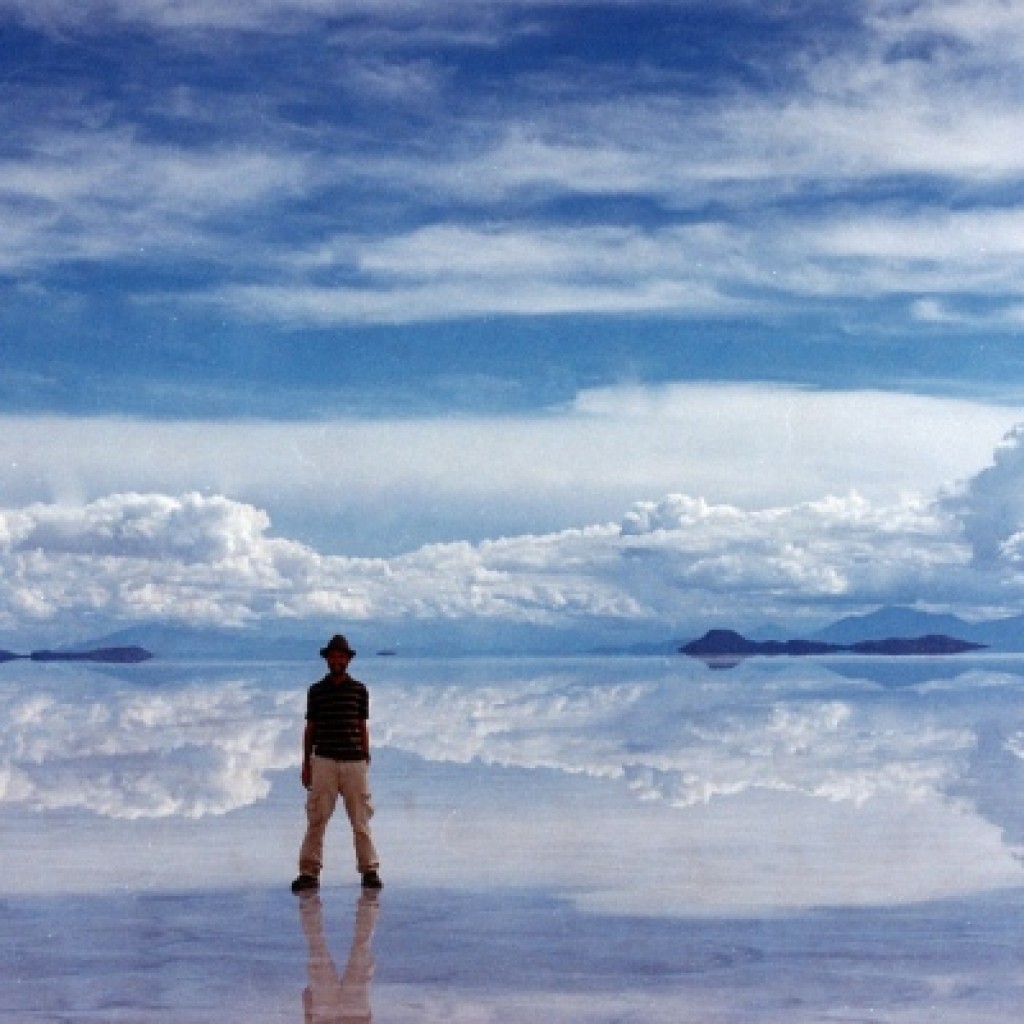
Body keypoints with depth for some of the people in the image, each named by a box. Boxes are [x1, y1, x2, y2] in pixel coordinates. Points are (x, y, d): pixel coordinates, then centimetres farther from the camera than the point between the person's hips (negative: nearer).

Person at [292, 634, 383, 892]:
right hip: (324, 761, 0)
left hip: (354, 762, 0)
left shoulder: (359, 690, 7)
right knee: (316, 818, -3)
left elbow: (363, 727, 11)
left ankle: (369, 870, 11)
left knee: (361, 819, 4)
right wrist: (306, 763, 7)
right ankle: (309, 871, 0)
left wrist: (366, 761, 8)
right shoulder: (316, 691, 7)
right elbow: (310, 728, 11)